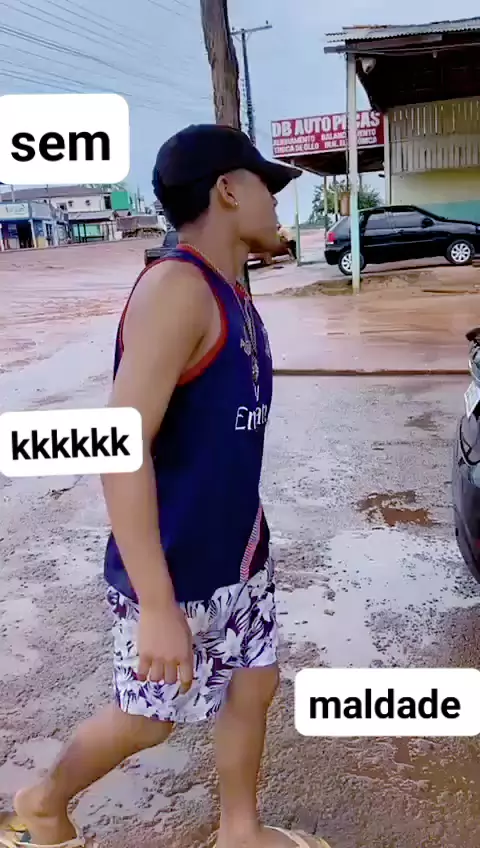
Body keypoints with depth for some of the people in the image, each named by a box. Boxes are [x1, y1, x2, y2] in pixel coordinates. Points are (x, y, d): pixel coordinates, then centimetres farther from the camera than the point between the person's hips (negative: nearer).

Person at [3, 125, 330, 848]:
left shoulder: (232, 295, 5)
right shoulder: (176, 288, -24)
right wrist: (157, 607, -28)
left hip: (239, 556, 8)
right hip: (175, 572, -8)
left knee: (254, 687, 19)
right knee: (151, 718, 13)